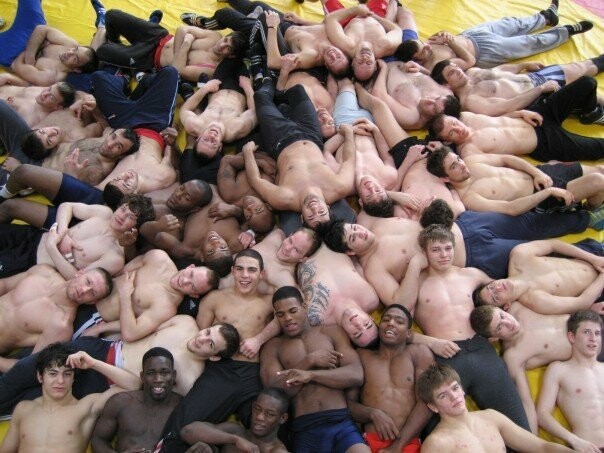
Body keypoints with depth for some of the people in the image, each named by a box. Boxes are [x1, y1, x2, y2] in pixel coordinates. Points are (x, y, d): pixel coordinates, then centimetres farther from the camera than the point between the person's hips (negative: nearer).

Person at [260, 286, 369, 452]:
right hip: (304, 430, 0)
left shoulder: (331, 332, 13)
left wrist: (310, 375, -8)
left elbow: (356, 375, 2)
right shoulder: (273, 346, 12)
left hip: (341, 423, 0)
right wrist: (310, 361, -6)